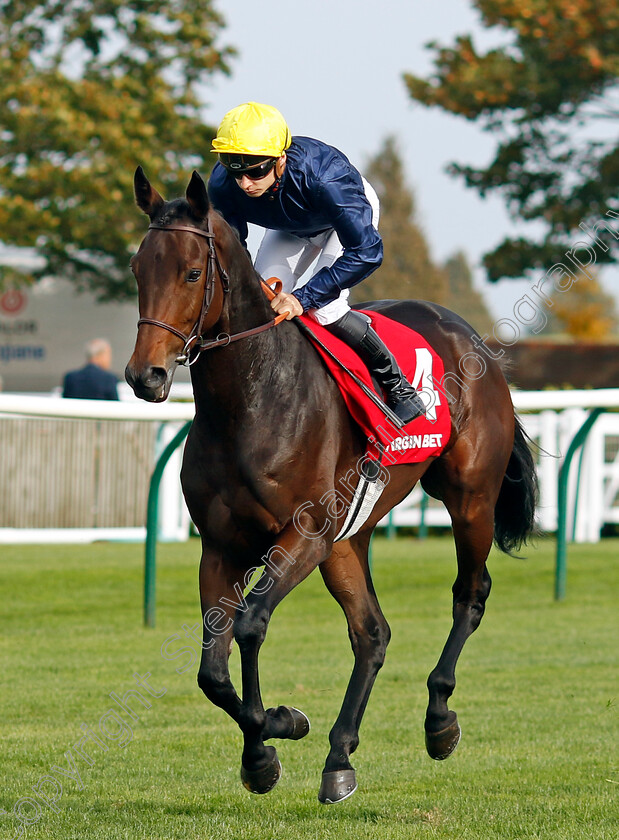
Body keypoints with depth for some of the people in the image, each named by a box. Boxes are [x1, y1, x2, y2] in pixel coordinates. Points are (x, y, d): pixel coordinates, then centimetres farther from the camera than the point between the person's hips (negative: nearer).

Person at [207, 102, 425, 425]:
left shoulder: (324, 176, -46)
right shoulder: (222, 185, -32)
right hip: (291, 228, 5)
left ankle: (397, 384, -2)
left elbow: (366, 251, -43)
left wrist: (303, 298, -45)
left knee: (325, 308, -22)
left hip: (353, 213, -5)